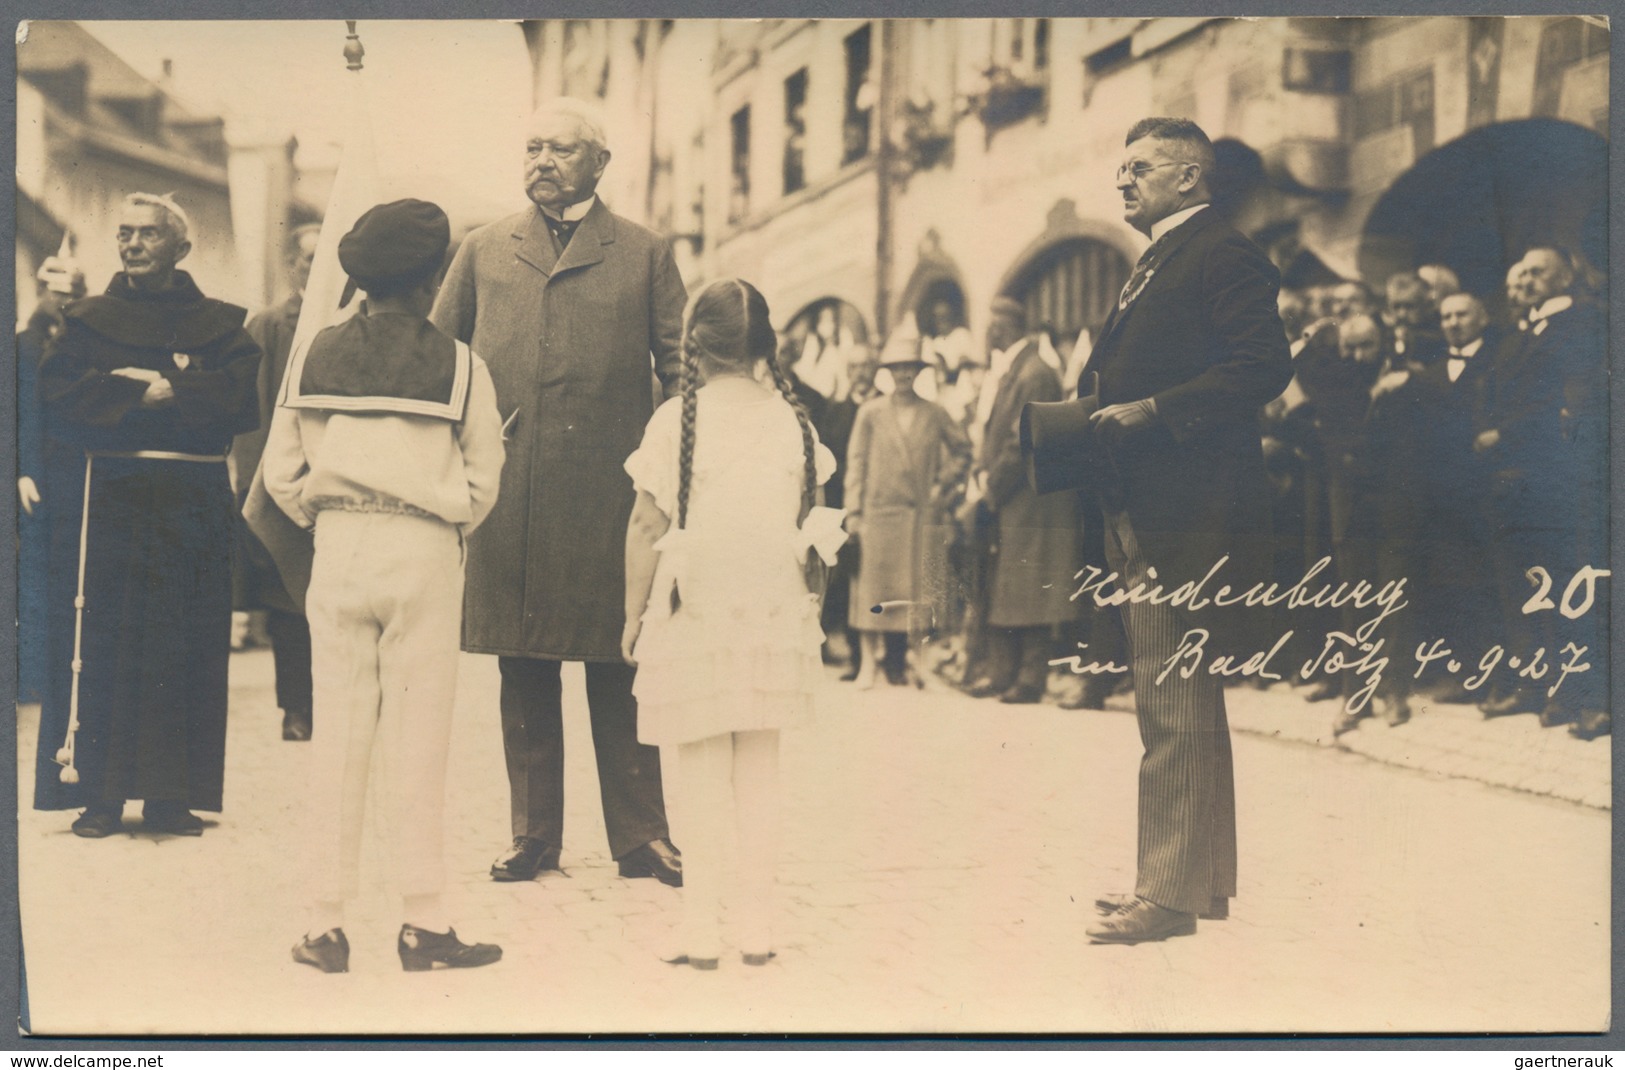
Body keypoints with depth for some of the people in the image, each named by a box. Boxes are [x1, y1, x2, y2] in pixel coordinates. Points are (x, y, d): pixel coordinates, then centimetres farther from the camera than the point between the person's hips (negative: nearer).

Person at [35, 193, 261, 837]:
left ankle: (171, 798, 6)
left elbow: (240, 398, -6)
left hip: (193, 505, 0)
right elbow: (58, 394, -3)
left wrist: (160, 387, -11)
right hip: (105, 500, 0)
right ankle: (97, 795, 3)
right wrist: (145, 395, -12)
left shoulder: (220, 325, 10)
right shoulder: (87, 321, 13)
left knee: (183, 649, -1)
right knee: (99, 647, -3)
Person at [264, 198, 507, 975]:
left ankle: (326, 925, 11)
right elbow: (482, 481, -1)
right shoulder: (459, 366, -4)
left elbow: (281, 473, 4)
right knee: (417, 740, 3)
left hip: (338, 550, 2)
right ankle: (422, 923, 8)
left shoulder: (315, 357, 3)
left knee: (338, 736, 7)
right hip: (423, 555, -2)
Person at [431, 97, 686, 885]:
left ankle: (641, 836, 11)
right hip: (507, 497, 2)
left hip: (609, 495, -2)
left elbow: (683, 373, 7)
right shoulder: (483, 252, 14)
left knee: (619, 672, 2)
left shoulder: (645, 255, 8)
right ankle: (533, 835, 18)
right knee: (523, 672, 7)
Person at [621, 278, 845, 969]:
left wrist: (633, 615, 3)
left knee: (701, 771, 3)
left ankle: (701, 929, 5)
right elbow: (806, 524, 6)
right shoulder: (792, 420, 2)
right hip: (775, 615, 3)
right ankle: (757, 925, 13)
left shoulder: (676, 420, -7)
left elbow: (647, 528, -6)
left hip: (695, 615, -3)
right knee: (760, 770, 9)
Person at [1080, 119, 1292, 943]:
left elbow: (1263, 367, -18)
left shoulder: (1225, 256, -8)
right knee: (1176, 705, 16)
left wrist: (1148, 411, -21)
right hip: (1145, 515, 11)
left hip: (1188, 517, -11)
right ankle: (1199, 876, 26)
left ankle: (1173, 891, -2)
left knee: (1175, 710, -8)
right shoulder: (1153, 266, 23)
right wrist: (1099, 415, 6)